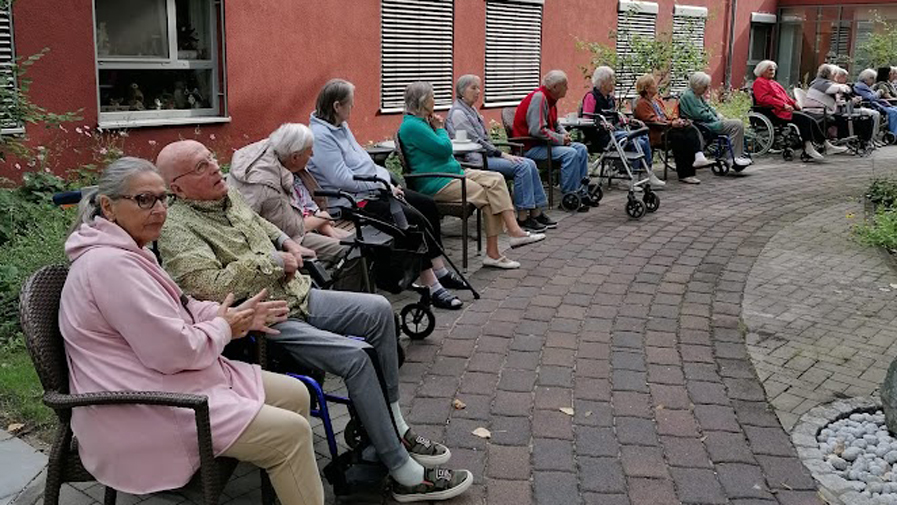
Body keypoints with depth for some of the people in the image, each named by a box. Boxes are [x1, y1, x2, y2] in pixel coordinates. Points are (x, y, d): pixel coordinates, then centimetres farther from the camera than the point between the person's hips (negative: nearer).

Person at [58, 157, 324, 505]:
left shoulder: (126, 252, 12)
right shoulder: (111, 264, -23)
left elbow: (178, 311, 20)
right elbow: (174, 350, -25)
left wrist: (235, 316, 5)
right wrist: (224, 327, -7)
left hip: (164, 381, 11)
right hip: (143, 411, -11)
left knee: (294, 394, 8)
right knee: (290, 431, -16)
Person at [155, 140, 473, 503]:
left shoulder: (228, 196, 11)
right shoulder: (177, 229, -15)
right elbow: (214, 286, -28)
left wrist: (284, 241, 11)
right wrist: (274, 262, -17)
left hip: (298, 296, 9)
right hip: (266, 325, -9)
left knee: (379, 310, -1)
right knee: (355, 356, -24)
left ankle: (394, 425, 9)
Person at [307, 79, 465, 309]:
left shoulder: (340, 126, 13)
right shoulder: (319, 136, -18)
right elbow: (342, 180, -23)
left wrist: (386, 181, 3)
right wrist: (382, 185, -16)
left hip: (371, 189, 11)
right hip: (350, 201, -11)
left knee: (427, 204, 4)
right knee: (413, 219, -22)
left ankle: (440, 271, 8)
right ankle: (432, 287, -16)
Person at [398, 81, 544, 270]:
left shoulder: (421, 121, 17)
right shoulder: (411, 126, -16)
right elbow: (444, 148, -18)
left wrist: (438, 128, 8)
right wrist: (440, 128, -2)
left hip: (451, 172, 10)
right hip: (435, 184, -10)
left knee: (496, 179, -6)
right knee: (488, 196, -15)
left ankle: (514, 231, -15)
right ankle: (492, 254, -8)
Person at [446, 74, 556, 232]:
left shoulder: (471, 110, 20)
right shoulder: (458, 113, -10)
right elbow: (476, 142, -16)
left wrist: (502, 153, 7)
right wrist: (502, 154, -14)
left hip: (485, 154, 9)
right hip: (475, 160, -9)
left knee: (530, 164, -6)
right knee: (522, 167, -22)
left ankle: (536, 212, -5)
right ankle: (522, 217, -19)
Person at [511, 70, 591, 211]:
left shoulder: (549, 98, 13)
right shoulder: (538, 97, -19)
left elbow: (554, 124, 26)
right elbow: (537, 130, -27)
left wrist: (564, 133, 4)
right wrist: (560, 139, -18)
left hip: (544, 142, 11)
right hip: (530, 146, -11)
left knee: (581, 149, 5)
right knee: (570, 153, -25)